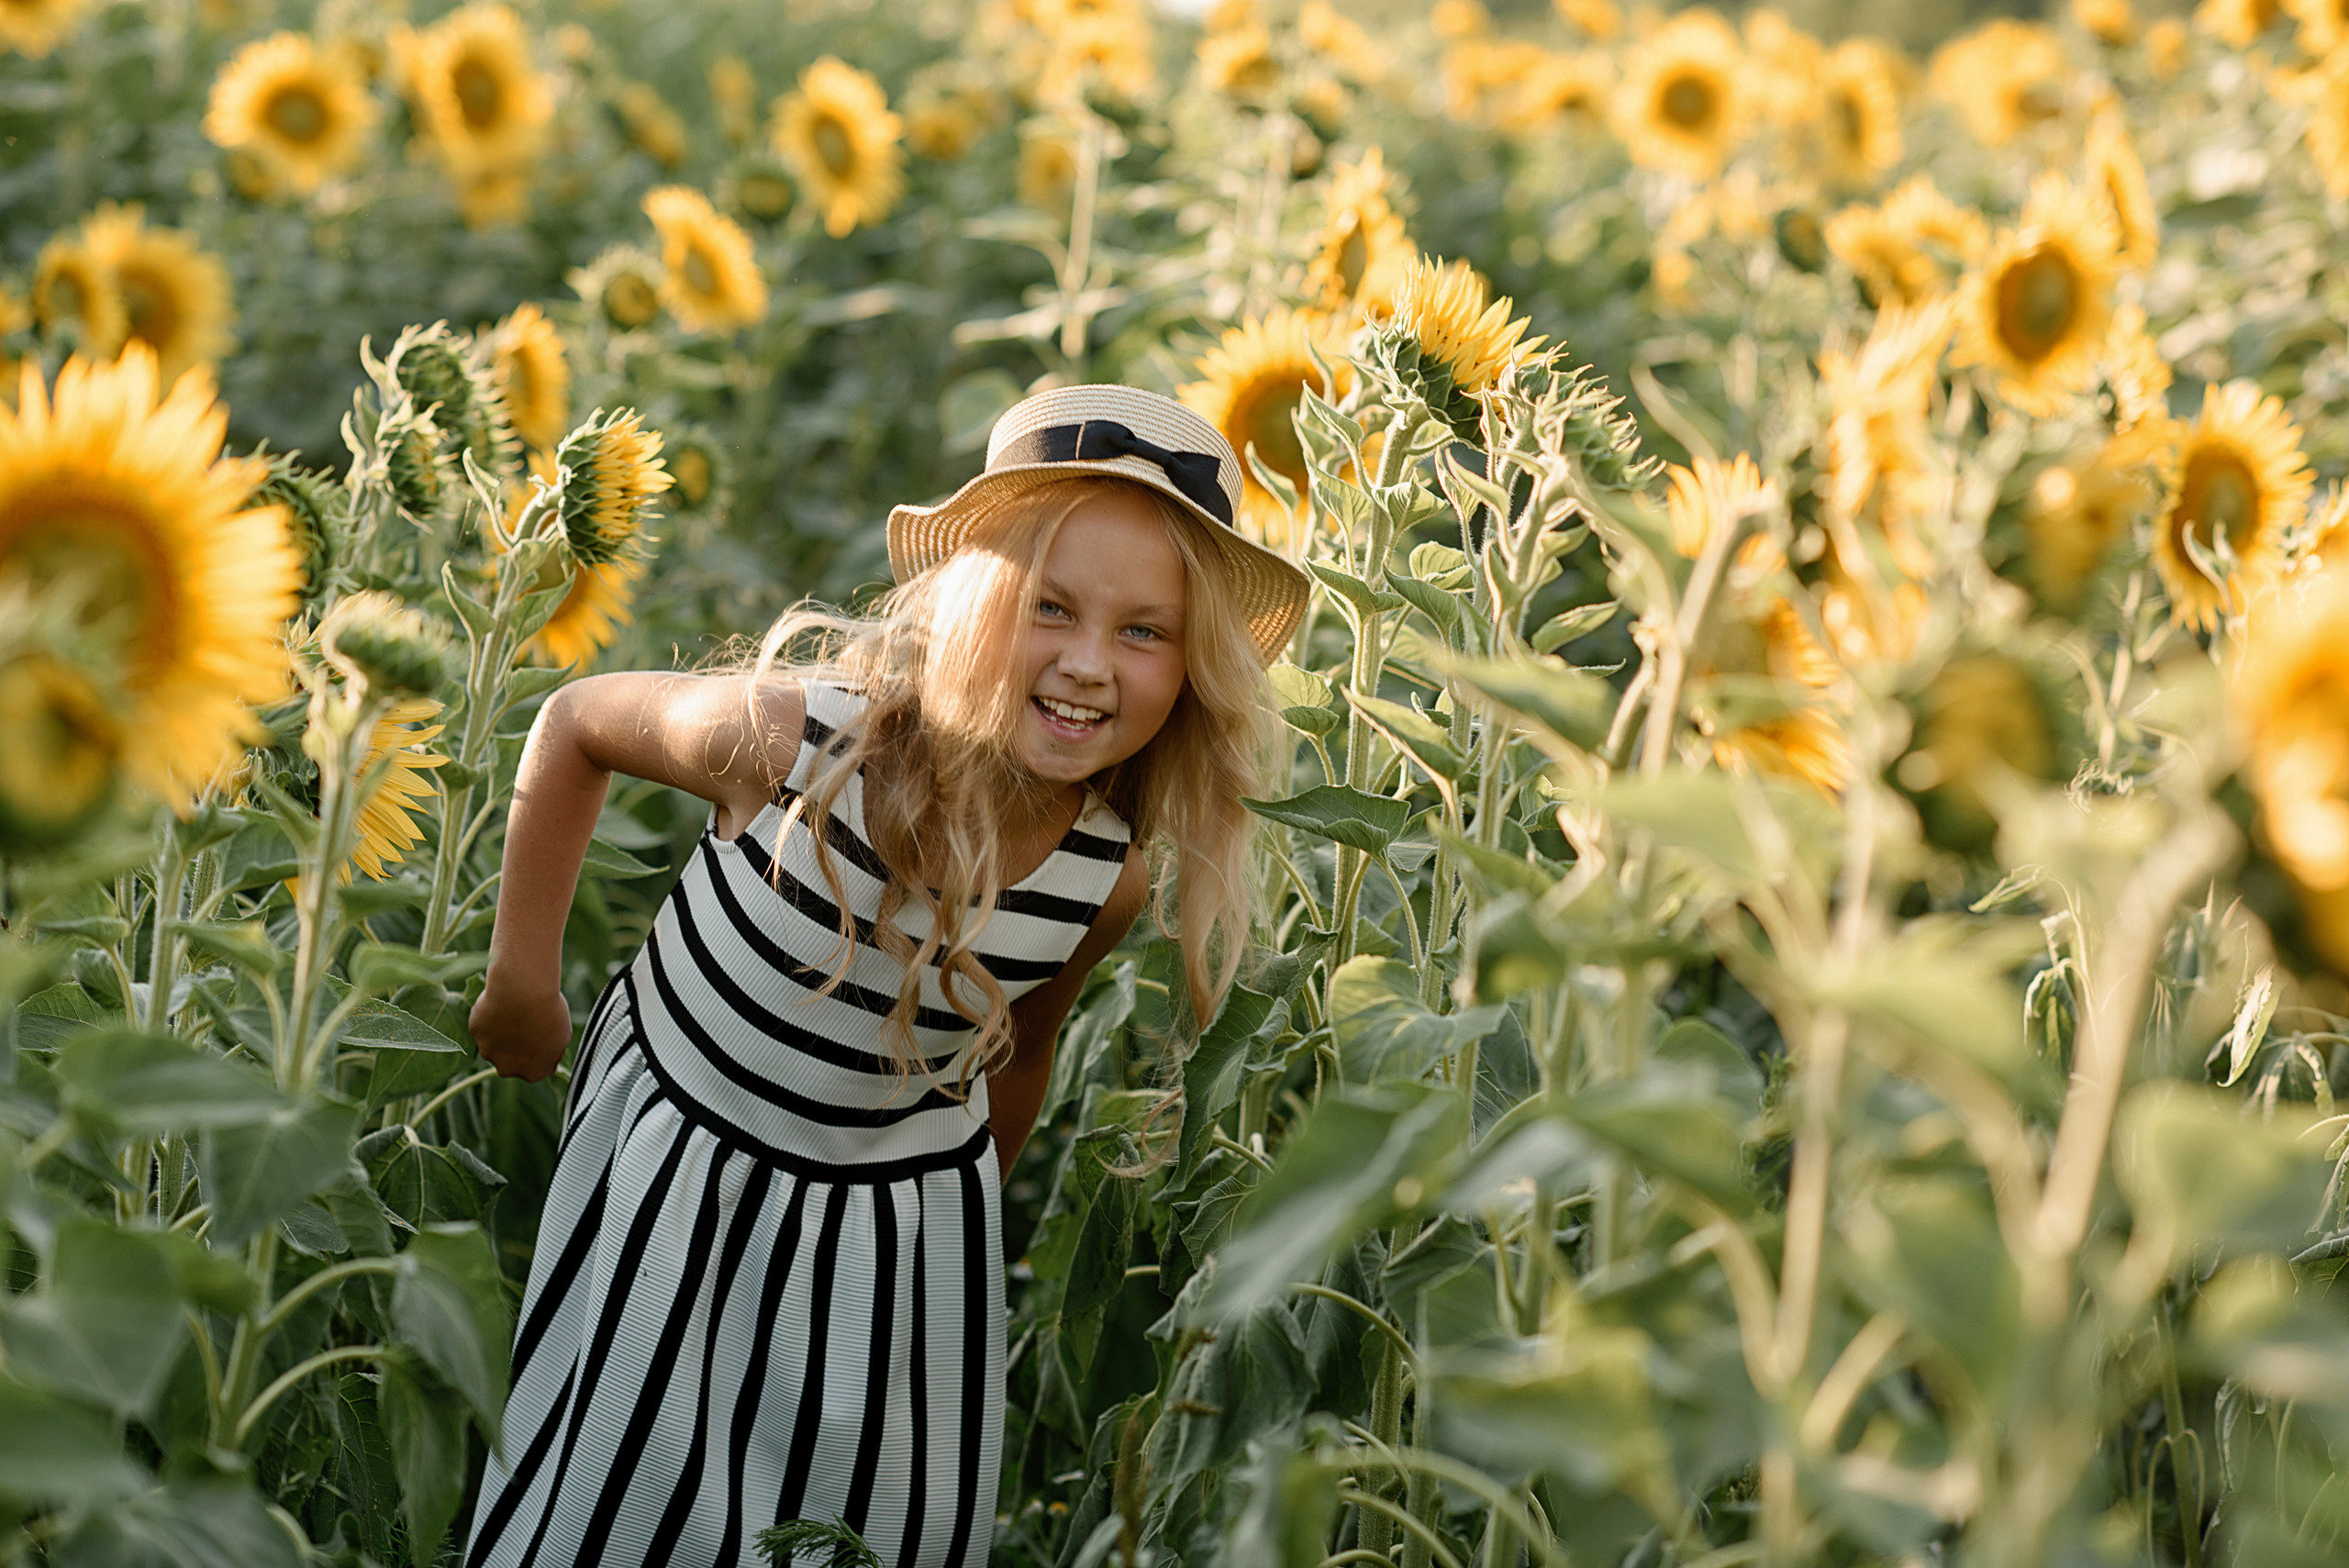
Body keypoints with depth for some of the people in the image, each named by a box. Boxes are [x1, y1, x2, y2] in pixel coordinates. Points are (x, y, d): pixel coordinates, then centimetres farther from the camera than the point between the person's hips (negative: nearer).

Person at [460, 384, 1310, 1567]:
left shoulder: (1112, 874, -18)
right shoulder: (796, 735, -28)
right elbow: (576, 726, -9)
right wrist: (522, 980, -3)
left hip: (901, 1219, 2)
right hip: (676, 1154, -2)